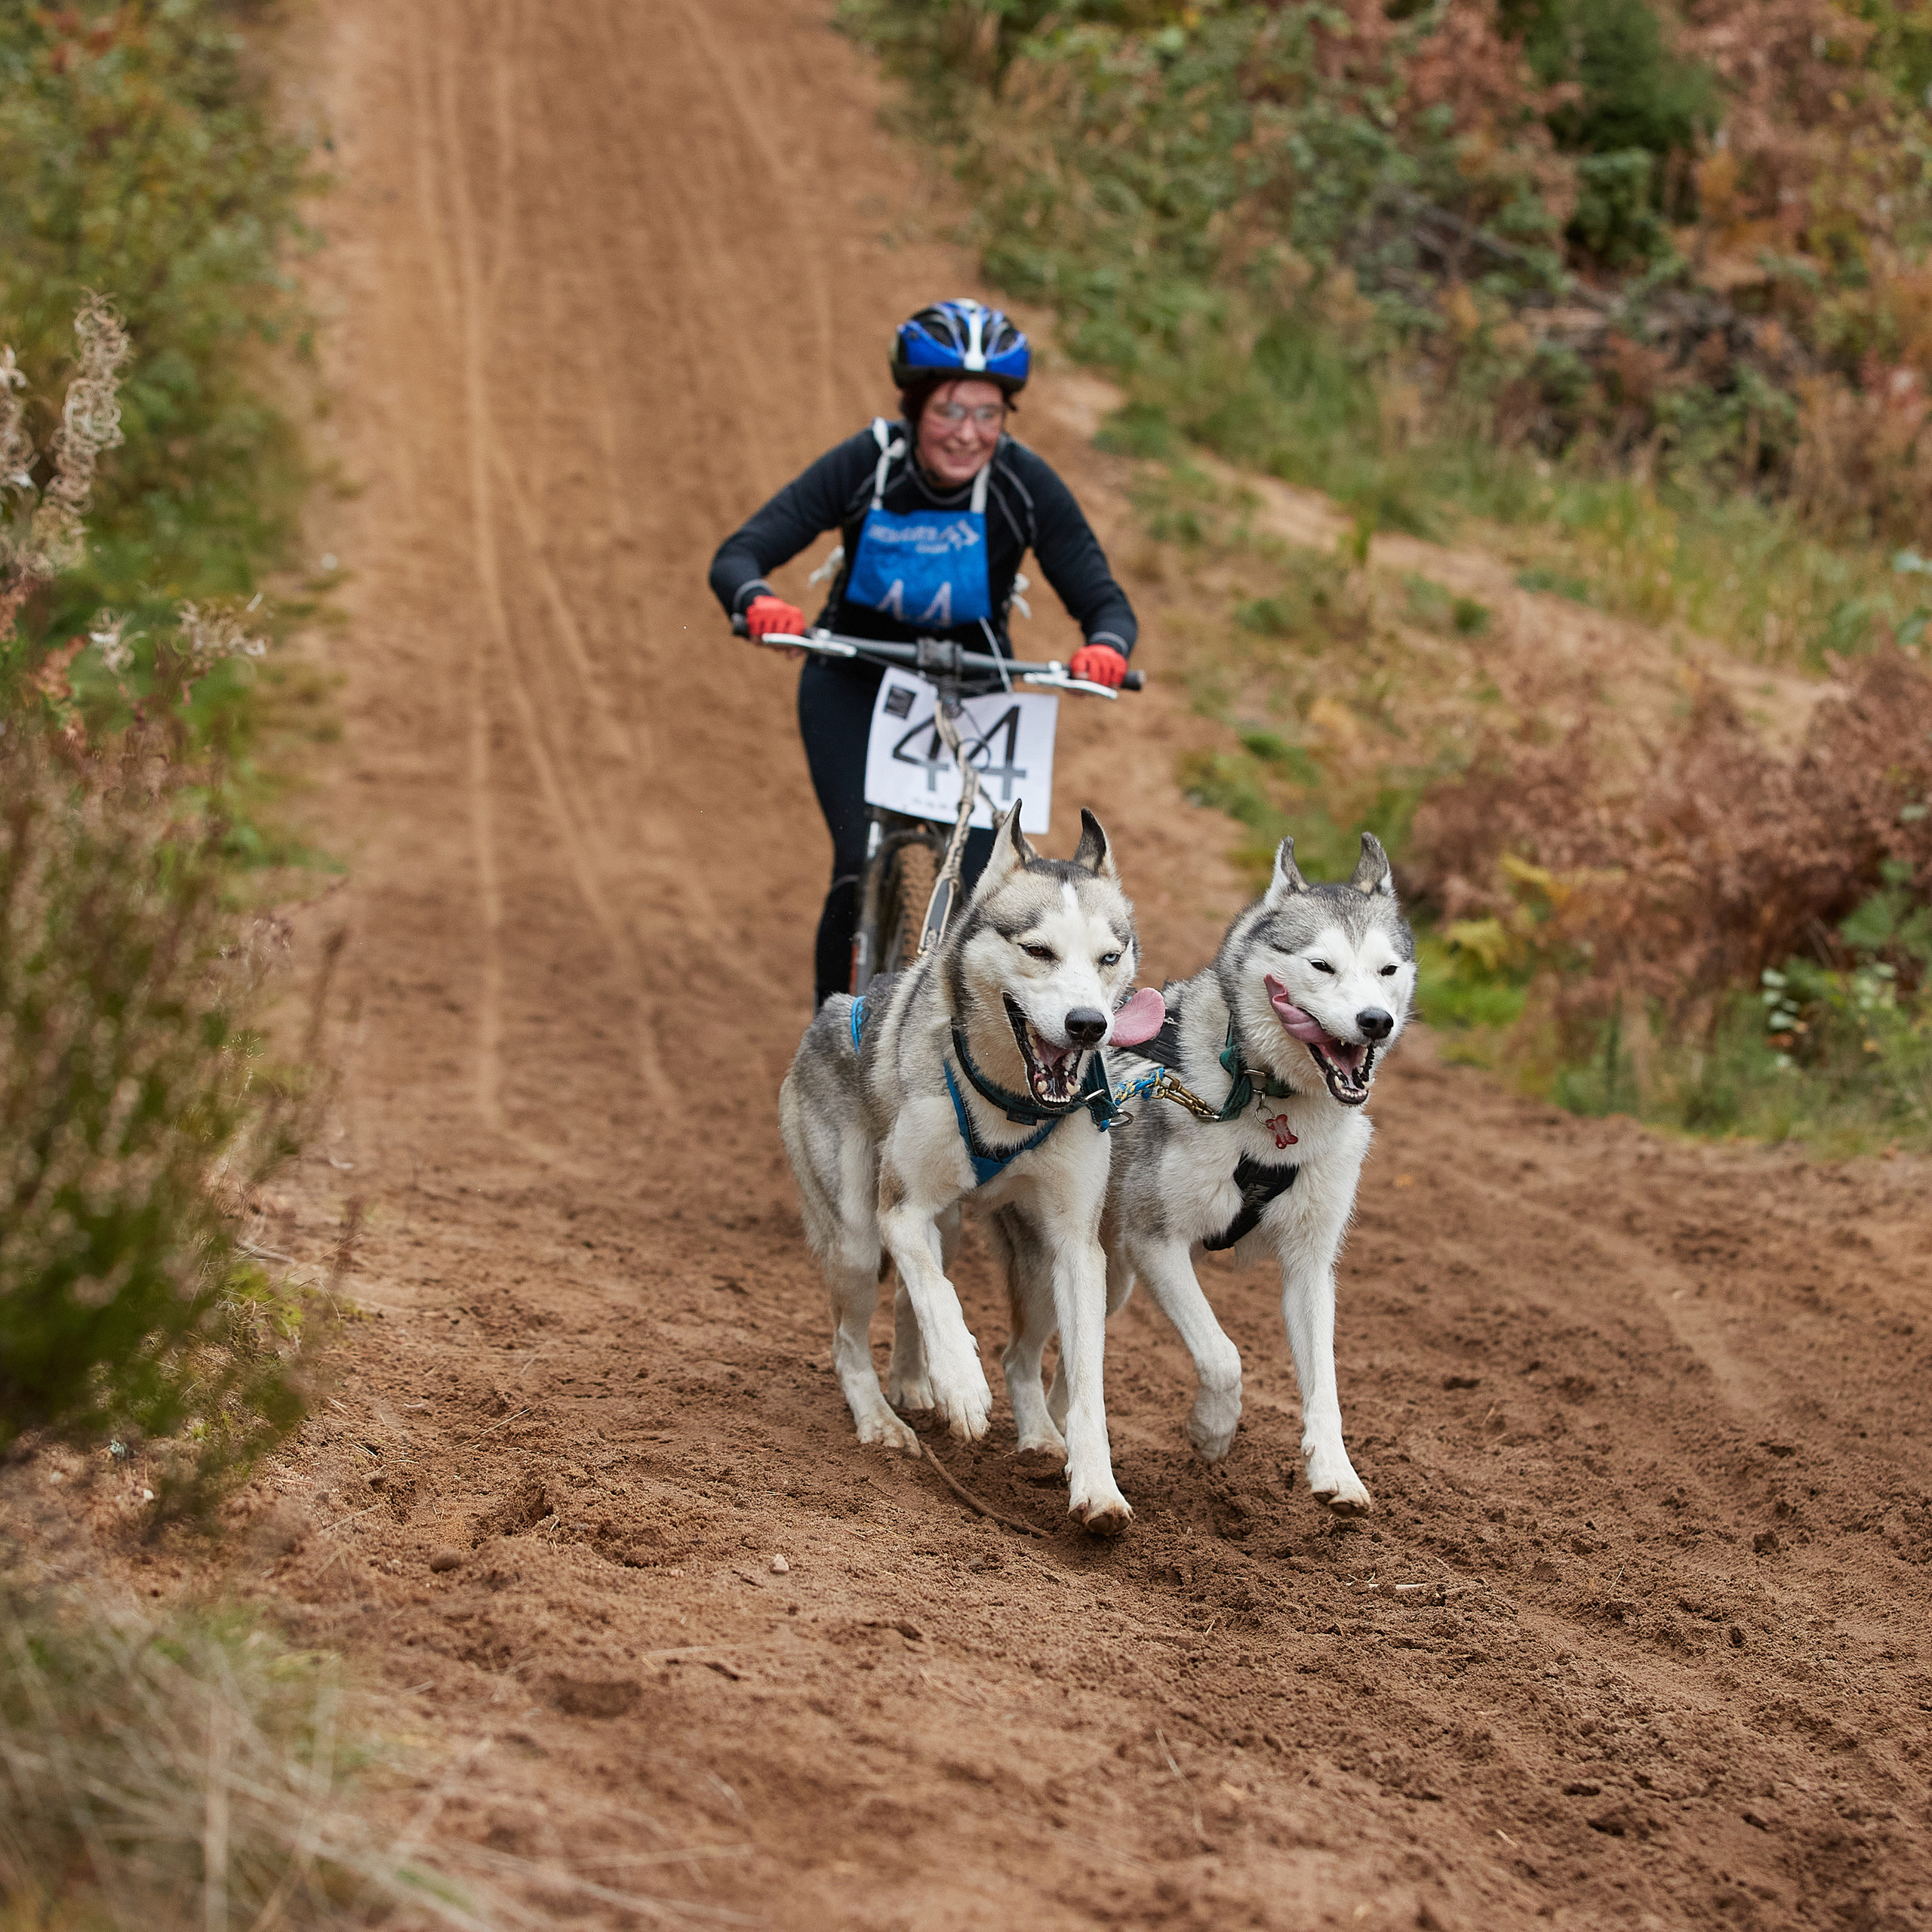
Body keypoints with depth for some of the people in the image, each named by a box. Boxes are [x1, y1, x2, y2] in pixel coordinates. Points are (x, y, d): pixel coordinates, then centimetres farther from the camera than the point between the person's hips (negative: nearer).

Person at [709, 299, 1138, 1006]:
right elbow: (735, 557, -27)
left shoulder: (1025, 485, -22)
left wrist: (1105, 646, -45)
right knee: (862, 872, -21)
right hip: (853, 682, -1)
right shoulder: (865, 465, -24)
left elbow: (1104, 601, -21)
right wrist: (759, 602, -50)